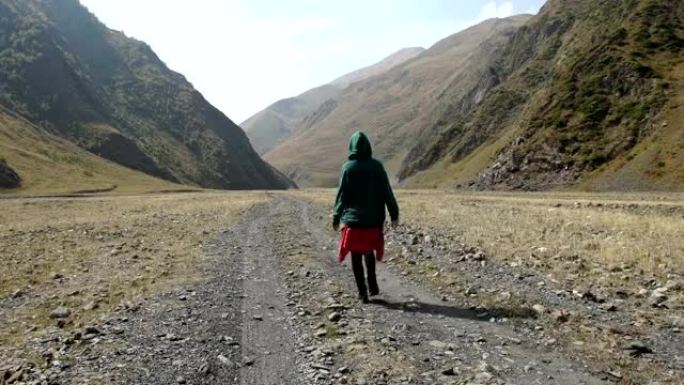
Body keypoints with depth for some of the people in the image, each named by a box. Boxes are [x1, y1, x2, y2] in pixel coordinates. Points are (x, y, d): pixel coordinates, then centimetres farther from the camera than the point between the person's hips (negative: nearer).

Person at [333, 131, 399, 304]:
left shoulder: (348, 168, -8)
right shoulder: (376, 166, -2)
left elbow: (342, 195, -7)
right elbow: (387, 192, 0)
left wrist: (336, 218, 1)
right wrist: (394, 214, 7)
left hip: (353, 220, -3)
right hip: (373, 220, 3)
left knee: (356, 257, 7)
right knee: (369, 252, 23)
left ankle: (362, 292, 7)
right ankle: (372, 285, 19)